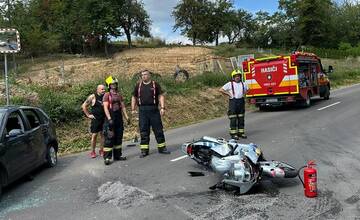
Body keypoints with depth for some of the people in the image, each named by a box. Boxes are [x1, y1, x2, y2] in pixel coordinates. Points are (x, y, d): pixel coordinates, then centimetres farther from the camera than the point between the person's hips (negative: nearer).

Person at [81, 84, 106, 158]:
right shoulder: (92, 97, -7)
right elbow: (84, 106, -1)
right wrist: (88, 115, -3)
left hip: (104, 119, 4)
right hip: (95, 119, -3)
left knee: (103, 134, 7)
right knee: (94, 135, 0)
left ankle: (101, 150, 18)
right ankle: (93, 152, 10)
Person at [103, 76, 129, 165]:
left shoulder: (119, 95, 14)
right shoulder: (107, 95, -4)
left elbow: (123, 107, 15)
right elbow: (105, 107, -11)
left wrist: (126, 117, 7)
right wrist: (109, 118, -21)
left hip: (119, 119, 6)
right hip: (111, 119, -6)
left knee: (118, 138, 11)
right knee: (109, 138, -8)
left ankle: (118, 155, 21)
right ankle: (107, 158, -4)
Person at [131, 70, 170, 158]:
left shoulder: (155, 84, 5)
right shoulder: (138, 85, 11)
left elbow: (161, 96, 2)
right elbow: (134, 98, 16)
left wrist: (162, 108, -9)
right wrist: (133, 109, 8)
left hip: (154, 110, -1)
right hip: (142, 110, 1)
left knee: (158, 129, 3)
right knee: (143, 131, 4)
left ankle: (162, 147, 15)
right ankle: (144, 150, 11)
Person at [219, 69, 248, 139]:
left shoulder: (243, 84, 9)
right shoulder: (230, 84, -4)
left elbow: (246, 90, 29)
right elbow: (220, 90, -5)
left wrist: (243, 94, 11)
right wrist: (229, 94, -5)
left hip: (241, 101, 5)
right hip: (233, 101, -5)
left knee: (241, 118, 9)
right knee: (233, 118, -5)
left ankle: (241, 132, 18)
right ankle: (233, 133, 0)